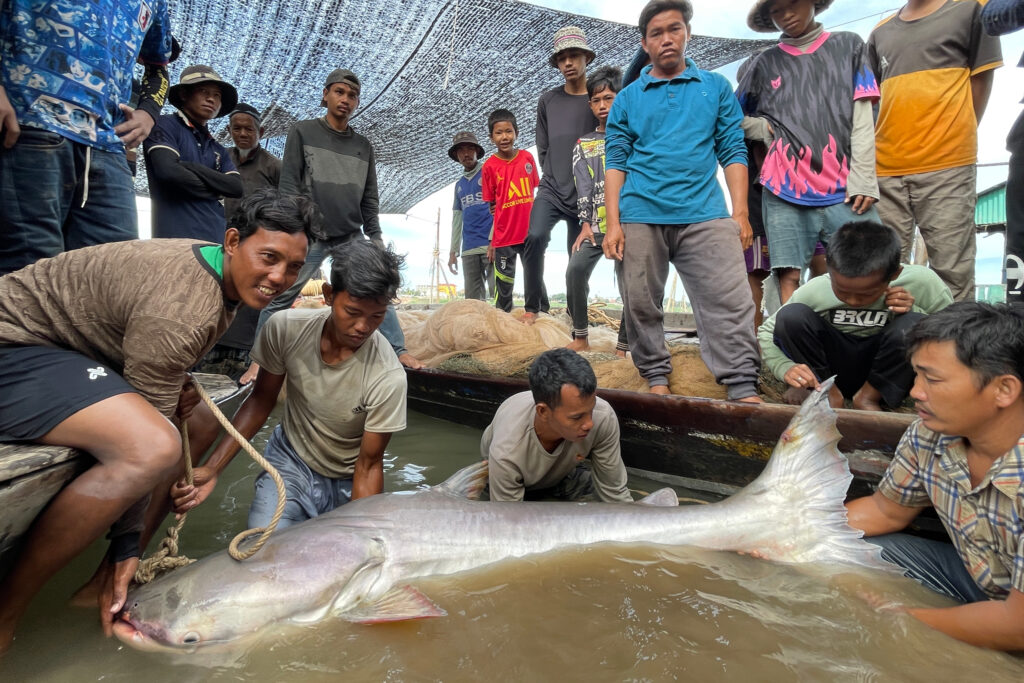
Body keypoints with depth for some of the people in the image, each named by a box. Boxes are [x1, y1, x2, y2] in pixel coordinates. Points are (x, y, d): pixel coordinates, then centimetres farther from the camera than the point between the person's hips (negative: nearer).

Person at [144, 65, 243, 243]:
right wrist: (216, 190, 2)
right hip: (175, 234, -5)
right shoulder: (166, 125, 7)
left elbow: (237, 187, 7)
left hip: (217, 240, 6)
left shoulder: (218, 150, 24)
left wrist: (193, 168, -5)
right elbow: (168, 171, -11)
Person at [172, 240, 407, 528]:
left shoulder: (388, 377, -30)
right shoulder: (286, 328, -21)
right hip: (290, 461, 1)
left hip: (347, 483, 0)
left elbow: (369, 466, -18)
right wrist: (212, 469, -13)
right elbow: (261, 400, -5)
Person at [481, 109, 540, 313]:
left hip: (530, 233, 3)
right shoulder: (489, 166, -5)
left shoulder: (527, 158, 1)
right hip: (504, 237, -3)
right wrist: (491, 242, -3)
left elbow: (534, 192, 11)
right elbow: (490, 207, -2)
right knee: (504, 286, 5)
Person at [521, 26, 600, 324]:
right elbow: (543, 149, 14)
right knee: (535, 237, -24)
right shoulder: (548, 100, 7)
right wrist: (554, 179, 9)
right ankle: (534, 304, -8)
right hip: (551, 190, 1)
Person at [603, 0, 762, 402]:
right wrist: (613, 223, -3)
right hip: (641, 217, 1)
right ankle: (656, 379, 19)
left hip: (705, 216, 0)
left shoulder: (716, 88, 14)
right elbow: (616, 161, 7)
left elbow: (732, 152, 9)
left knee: (730, 303, -9)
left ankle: (744, 390, -4)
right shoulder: (627, 98, 13)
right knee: (642, 305, 4)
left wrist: (740, 213, -2)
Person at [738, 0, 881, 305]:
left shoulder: (848, 45, 15)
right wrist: (766, 129, 1)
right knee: (789, 276, -5)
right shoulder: (766, 62, 15)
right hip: (785, 190, 0)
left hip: (845, 188, 0)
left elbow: (863, 119, 7)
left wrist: (863, 178, -4)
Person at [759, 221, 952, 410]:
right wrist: (785, 368, -27)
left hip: (887, 372, 0)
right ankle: (827, 392, -6)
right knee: (791, 316, -25)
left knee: (912, 325, -31)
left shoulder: (922, 283, -18)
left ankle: (869, 396, -7)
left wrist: (914, 311, -25)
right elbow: (767, 331, -8)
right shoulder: (814, 292, -19)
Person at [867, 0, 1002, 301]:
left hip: (946, 167, -3)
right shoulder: (881, 33, 19)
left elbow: (981, 81, 8)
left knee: (951, 273, -6)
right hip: (885, 172, 4)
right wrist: (881, 149, 8)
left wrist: (958, 140, 1)